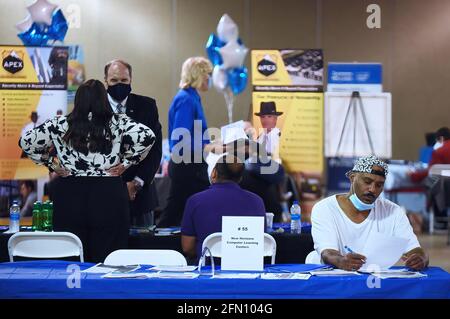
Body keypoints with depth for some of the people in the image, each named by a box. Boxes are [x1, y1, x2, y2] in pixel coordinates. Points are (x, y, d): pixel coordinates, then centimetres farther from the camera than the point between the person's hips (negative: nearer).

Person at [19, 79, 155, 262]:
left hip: (68, 194, 2)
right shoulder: (117, 123, 0)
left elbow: (26, 142, 7)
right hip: (108, 196, -1)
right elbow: (147, 136, -10)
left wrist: (50, 163, 13)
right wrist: (126, 162, -1)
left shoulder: (60, 125, 4)